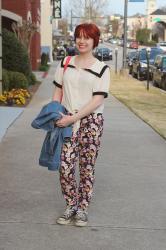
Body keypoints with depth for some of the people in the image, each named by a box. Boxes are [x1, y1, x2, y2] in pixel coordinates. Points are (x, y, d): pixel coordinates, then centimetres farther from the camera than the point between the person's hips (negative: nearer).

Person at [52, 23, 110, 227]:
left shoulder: (101, 68, -2)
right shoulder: (65, 64, 9)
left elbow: (97, 100, -10)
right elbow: (58, 91, 13)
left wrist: (73, 118, -17)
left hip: (91, 121, -2)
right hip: (67, 121, 2)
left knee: (87, 167, 5)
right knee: (65, 166, -3)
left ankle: (83, 208, 20)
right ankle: (71, 205, 17)